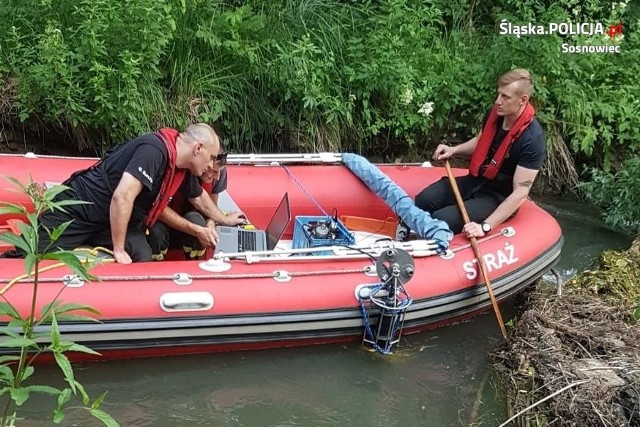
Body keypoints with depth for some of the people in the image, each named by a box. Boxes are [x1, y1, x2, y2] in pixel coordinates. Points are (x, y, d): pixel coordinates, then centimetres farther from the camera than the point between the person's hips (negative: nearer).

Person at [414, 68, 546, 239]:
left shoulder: (532, 140, -26)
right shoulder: (495, 114, -5)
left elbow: (520, 193, -26)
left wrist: (485, 226, -33)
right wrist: (454, 150, -2)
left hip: (498, 197, -7)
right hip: (475, 181, 7)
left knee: (441, 221, -26)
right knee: (423, 201, -16)